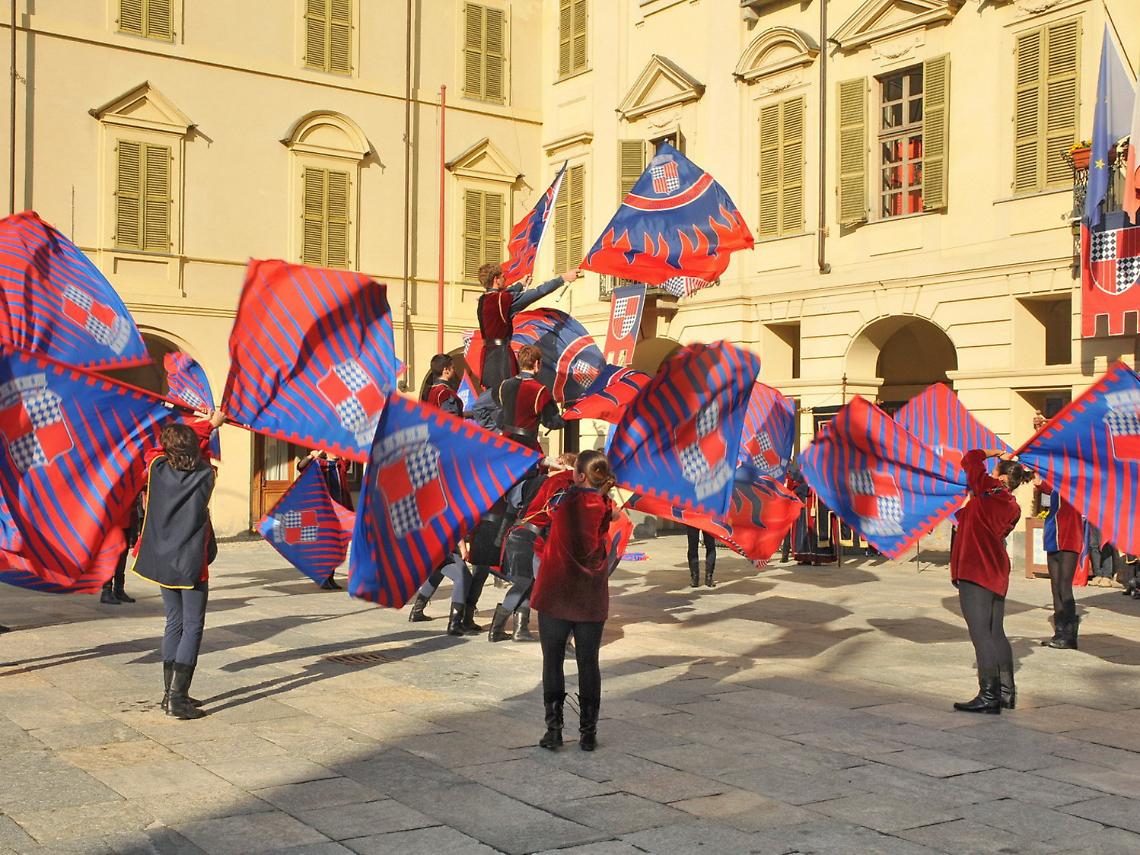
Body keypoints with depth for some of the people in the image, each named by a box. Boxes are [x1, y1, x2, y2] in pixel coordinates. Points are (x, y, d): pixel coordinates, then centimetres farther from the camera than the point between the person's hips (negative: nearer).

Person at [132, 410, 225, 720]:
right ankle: (177, 697, -9)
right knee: (192, 628, 0)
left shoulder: (157, 468, -6)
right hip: (192, 563, -4)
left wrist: (206, 423, 23)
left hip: (161, 561, 4)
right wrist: (210, 425, 30)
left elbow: (160, 448, 15)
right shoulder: (205, 476, -10)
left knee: (175, 623, 14)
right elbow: (203, 450, 13)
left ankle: (170, 693, 16)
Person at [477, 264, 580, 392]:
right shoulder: (503, 299, -15)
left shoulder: (483, 300, 8)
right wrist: (563, 278, -4)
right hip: (502, 354, -9)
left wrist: (521, 284, 44)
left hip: (488, 354, 9)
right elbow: (538, 293, -12)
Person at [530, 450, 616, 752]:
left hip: (556, 596, -3)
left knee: (553, 661, 8)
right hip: (592, 601, 3)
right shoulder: (606, 506, -2)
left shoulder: (566, 501, -13)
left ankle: (554, 729, 7)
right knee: (588, 663, 11)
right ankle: (588, 732, 14)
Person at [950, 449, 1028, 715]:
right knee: (996, 633, 15)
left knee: (981, 634, -9)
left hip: (975, 572, -8)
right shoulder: (1013, 508, 13)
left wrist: (993, 453, 17)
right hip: (997, 574, 8)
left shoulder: (988, 489, -7)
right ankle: (1006, 692, 21)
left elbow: (970, 459, 2)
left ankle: (989, 695, -10)